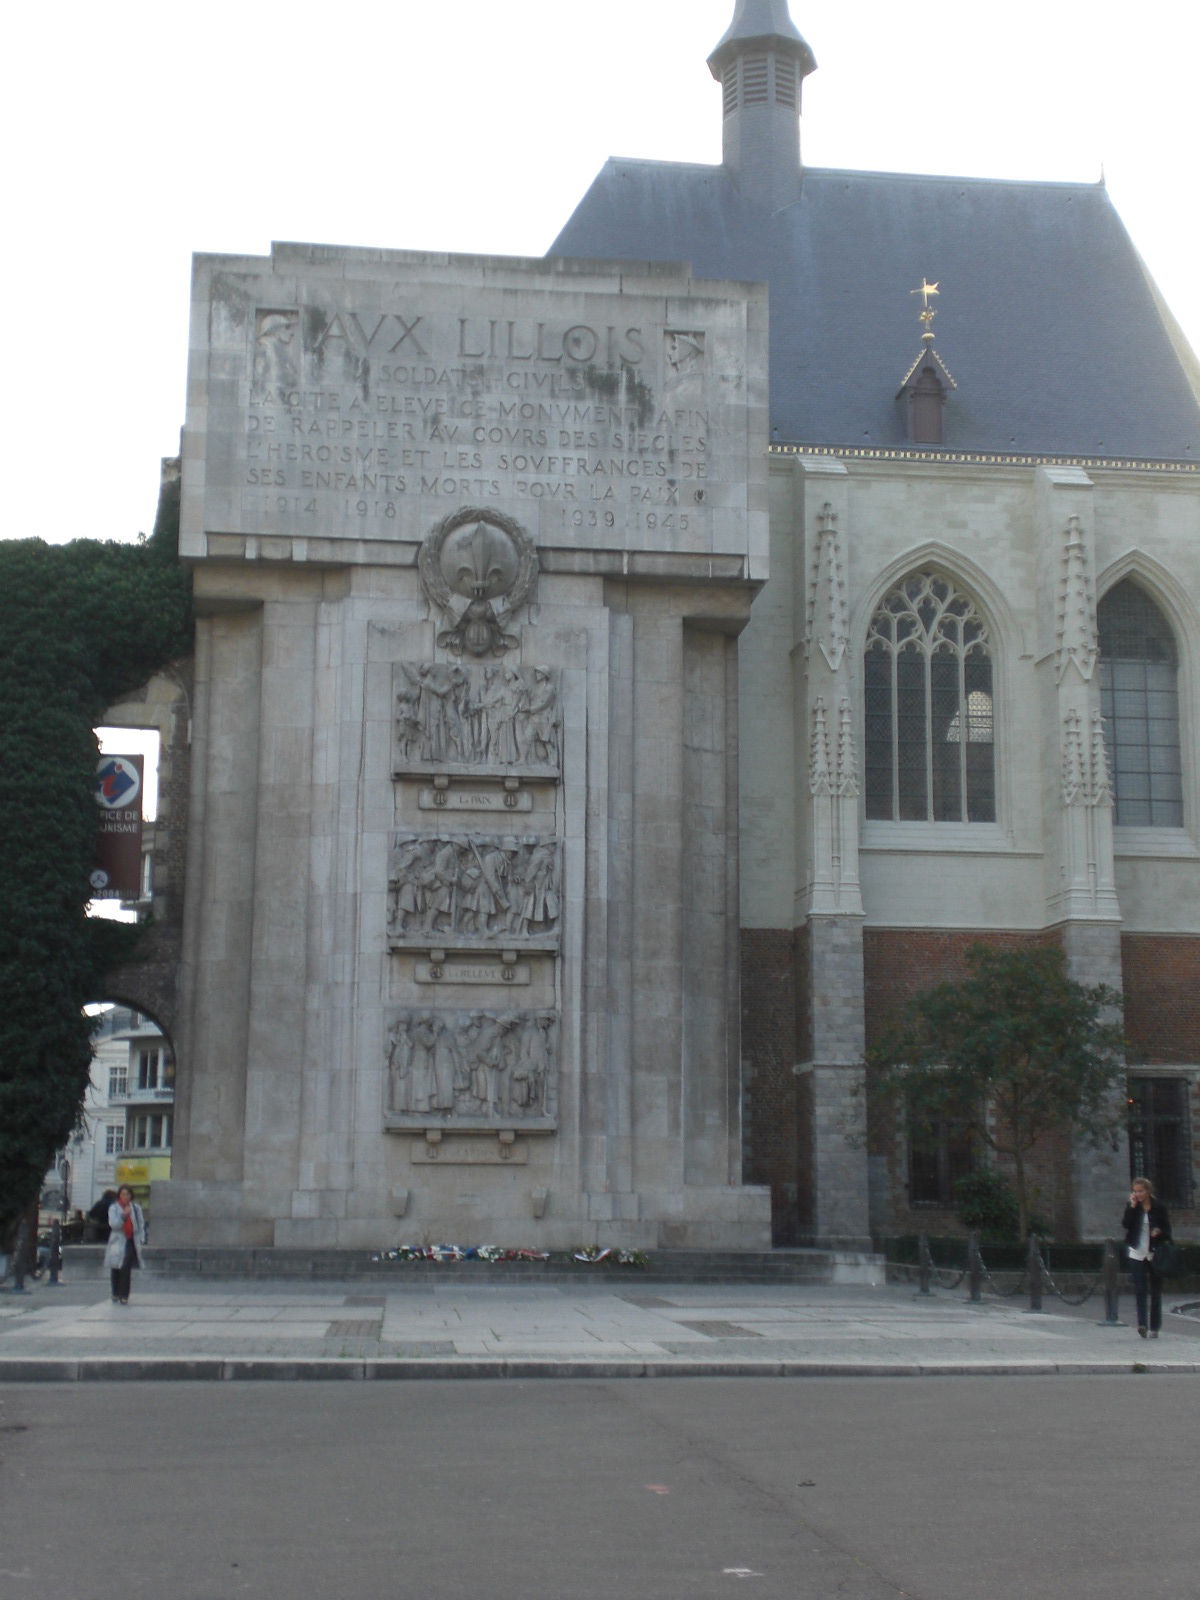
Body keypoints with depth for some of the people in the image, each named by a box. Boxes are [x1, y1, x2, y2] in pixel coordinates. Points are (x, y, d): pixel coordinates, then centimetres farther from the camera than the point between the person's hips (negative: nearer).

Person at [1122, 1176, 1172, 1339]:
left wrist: (1159, 1231, -19)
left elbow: (1167, 1229, 2)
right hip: (1137, 1253, 0)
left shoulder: (1159, 1207, 0)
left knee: (1155, 1290, 5)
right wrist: (1132, 1206, -14)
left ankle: (1154, 1327, 13)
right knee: (1140, 1289, -10)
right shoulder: (1132, 1207, 4)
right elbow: (1125, 1224, -10)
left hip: (1154, 1253, 0)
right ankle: (1142, 1323, -16)